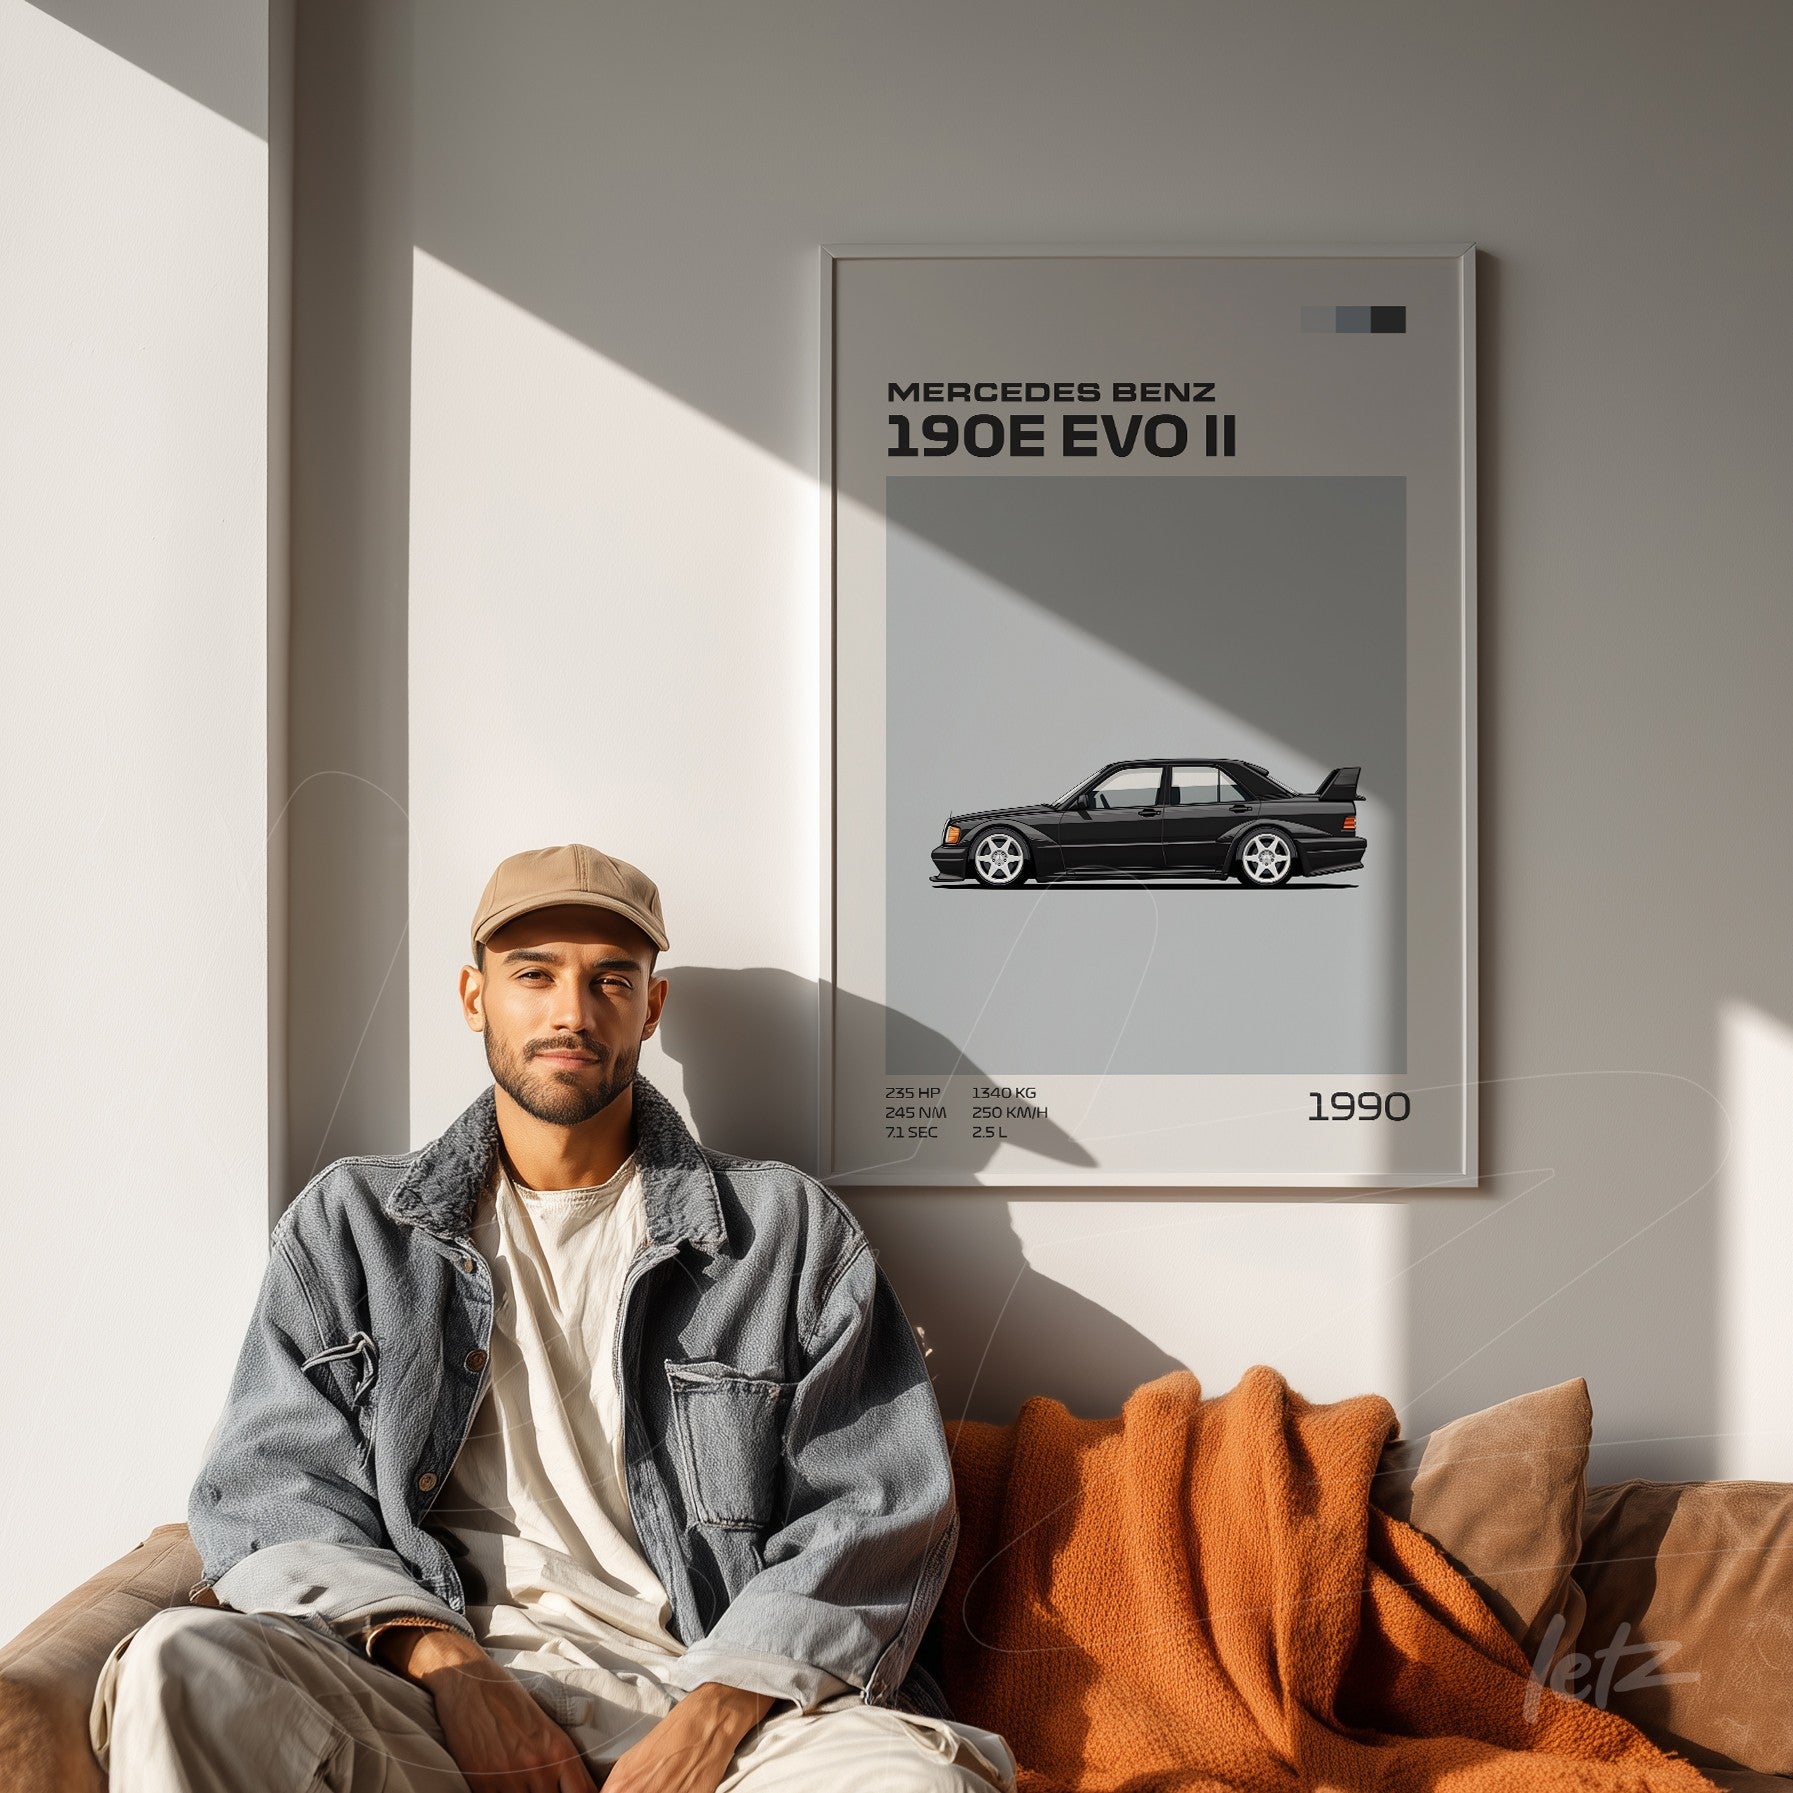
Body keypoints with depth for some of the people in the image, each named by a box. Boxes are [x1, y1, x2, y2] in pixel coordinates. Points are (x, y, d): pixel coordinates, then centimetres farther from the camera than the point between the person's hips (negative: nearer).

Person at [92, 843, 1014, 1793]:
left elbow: (880, 1510, 5)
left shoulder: (789, 1232, 11)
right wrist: (443, 1662, -11)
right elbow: (271, 1491, 7)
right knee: (180, 1664, -29)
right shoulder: (348, 1224, 16)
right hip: (432, 1691, 2)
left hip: (716, 1688, -1)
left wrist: (719, 1712, -12)